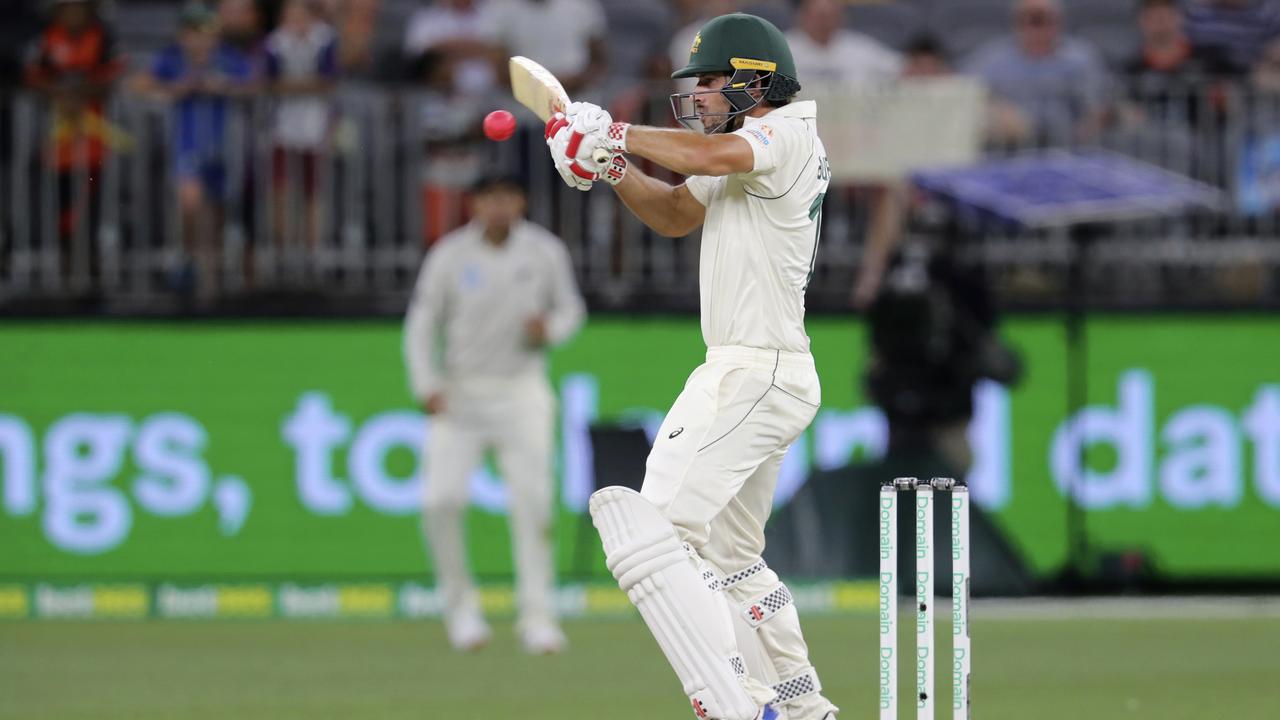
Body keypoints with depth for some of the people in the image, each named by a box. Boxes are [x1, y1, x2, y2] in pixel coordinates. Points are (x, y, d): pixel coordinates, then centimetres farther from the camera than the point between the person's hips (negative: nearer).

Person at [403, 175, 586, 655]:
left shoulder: (545, 252, -1)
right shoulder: (449, 256, -5)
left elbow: (571, 309, 11)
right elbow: (420, 326, 0)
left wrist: (550, 328, -13)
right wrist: (427, 386, -14)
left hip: (521, 392, 1)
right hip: (461, 394, -1)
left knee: (532, 503, -10)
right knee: (441, 501, -13)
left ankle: (537, 617, -3)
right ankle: (460, 606, 6)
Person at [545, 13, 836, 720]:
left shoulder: (787, 134, -13)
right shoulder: (750, 151, 17)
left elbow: (709, 155, -33)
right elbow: (675, 213, 23)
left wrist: (612, 131, -21)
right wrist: (613, 164, 6)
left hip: (754, 376, -11)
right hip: (772, 376, 11)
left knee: (648, 530, -18)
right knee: (729, 555, 24)